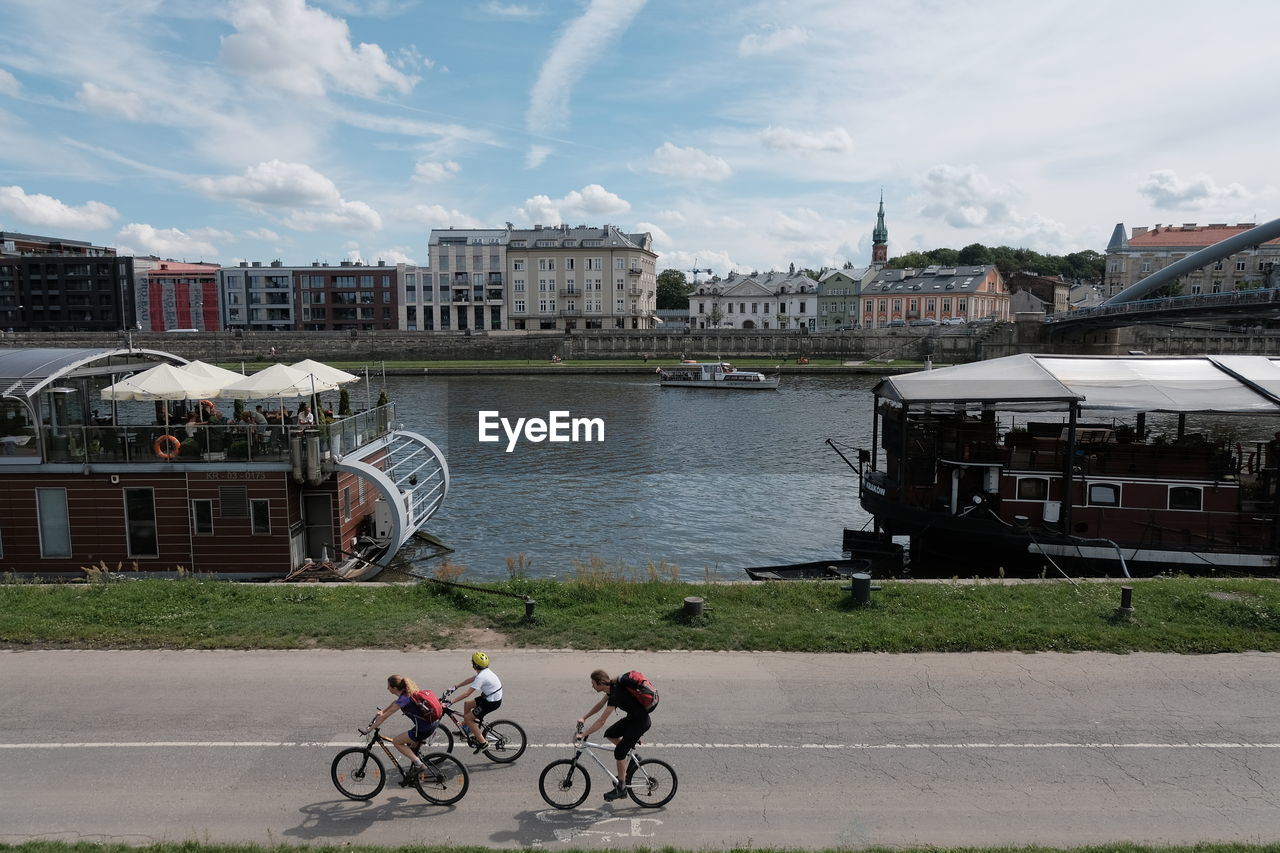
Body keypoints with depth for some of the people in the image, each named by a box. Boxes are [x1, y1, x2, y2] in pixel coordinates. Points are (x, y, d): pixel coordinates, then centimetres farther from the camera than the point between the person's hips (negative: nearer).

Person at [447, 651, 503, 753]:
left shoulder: (481, 677, -24)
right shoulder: (485, 671, 5)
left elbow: (466, 693, -26)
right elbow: (469, 680, 17)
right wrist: (455, 687, 15)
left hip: (492, 702, -9)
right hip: (490, 697, 10)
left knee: (468, 718, -2)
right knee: (467, 704, 19)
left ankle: (483, 743, 1)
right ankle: (466, 730, 29)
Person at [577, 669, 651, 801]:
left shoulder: (616, 694, -28)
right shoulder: (612, 687, 0)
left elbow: (601, 721, -27)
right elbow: (600, 705, 16)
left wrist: (583, 735, -21)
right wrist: (584, 717, 11)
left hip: (640, 722, -9)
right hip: (632, 717, 9)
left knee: (619, 751, -7)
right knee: (610, 734, 9)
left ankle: (621, 788, 5)